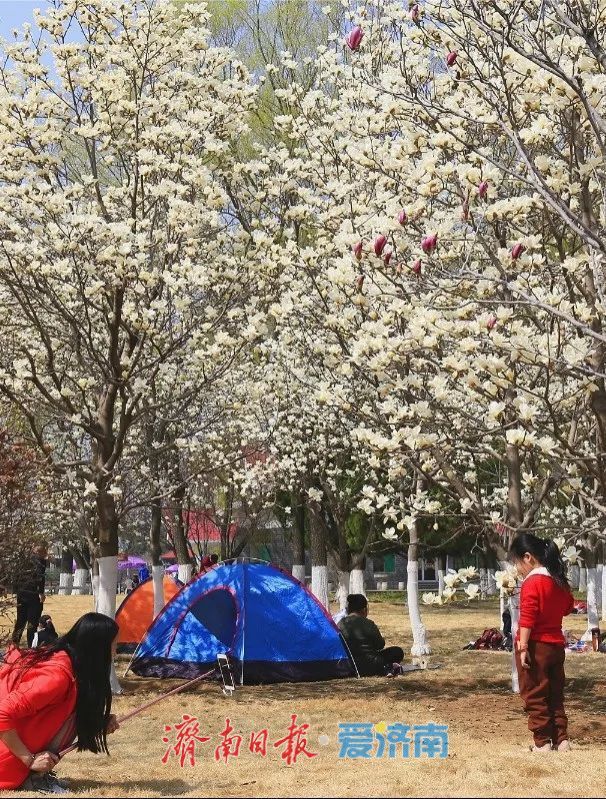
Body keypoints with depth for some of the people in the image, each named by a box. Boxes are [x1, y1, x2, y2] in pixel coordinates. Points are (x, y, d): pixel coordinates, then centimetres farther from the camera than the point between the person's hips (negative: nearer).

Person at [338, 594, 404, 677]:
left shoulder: (340, 624, 2)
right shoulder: (367, 624, -14)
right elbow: (380, 645, -4)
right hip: (368, 666, -6)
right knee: (397, 652, 14)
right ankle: (386, 669, -4)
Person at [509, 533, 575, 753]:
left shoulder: (532, 582, -16)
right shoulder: (559, 580, 8)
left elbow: (527, 619, -20)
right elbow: (568, 607, 23)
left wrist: (523, 647, -20)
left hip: (535, 646, -8)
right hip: (556, 644, 8)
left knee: (534, 696, 2)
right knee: (555, 694, 15)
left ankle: (542, 742, 4)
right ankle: (561, 739, 16)